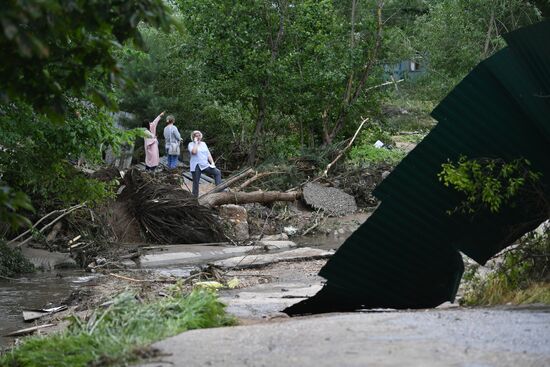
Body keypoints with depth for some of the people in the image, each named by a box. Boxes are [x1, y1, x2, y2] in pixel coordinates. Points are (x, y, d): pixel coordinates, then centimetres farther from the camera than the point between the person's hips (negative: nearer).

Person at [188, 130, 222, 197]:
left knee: (217, 172, -7)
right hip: (196, 166, -5)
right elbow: (194, 152, -23)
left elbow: (208, 154, 15)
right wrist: (196, 142, -14)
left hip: (205, 165, 5)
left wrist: (212, 162, 3)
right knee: (196, 182, -1)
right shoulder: (191, 144, -2)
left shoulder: (203, 144, 15)